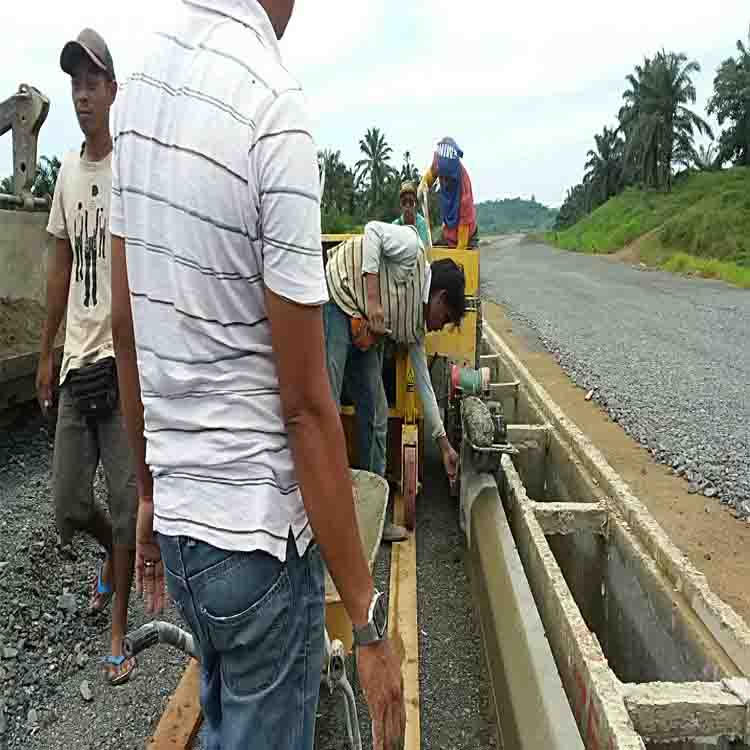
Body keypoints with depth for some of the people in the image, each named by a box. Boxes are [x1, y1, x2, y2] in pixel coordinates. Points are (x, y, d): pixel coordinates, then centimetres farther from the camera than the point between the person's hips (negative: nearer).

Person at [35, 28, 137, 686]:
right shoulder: (67, 169, 14)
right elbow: (61, 265, 17)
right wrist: (46, 354, 17)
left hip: (123, 358, -6)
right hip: (76, 359, 6)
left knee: (125, 501, 3)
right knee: (68, 505, 12)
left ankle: (119, 635, 19)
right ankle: (116, 554, 45)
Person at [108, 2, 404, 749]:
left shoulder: (139, 88, 3)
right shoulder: (274, 107, -19)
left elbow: (125, 329, 6)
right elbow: (305, 404, -20)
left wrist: (149, 492, 17)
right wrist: (369, 620, -10)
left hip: (179, 517, 7)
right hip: (258, 533, -7)